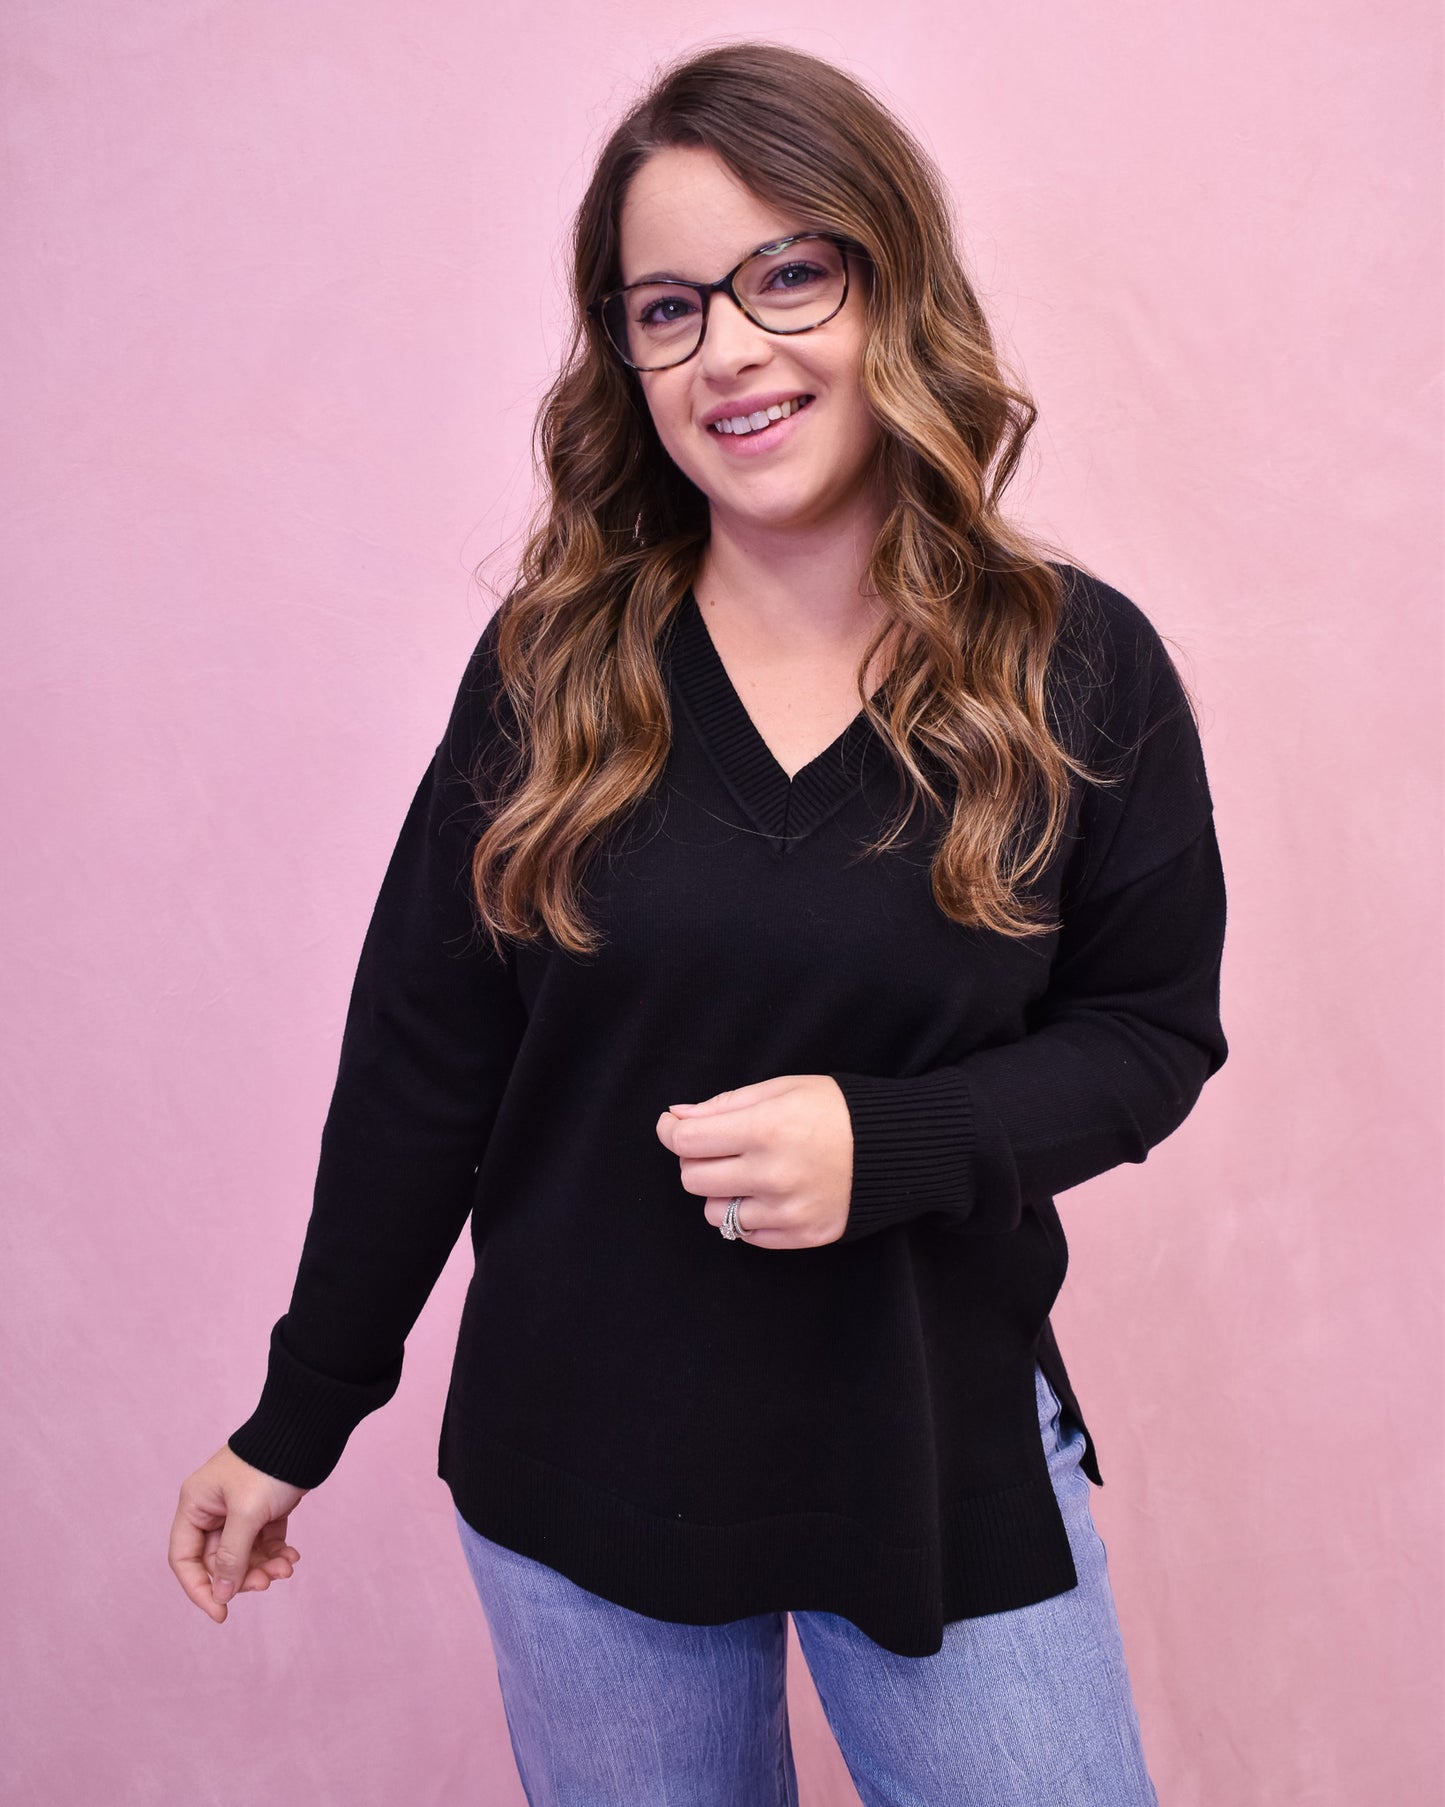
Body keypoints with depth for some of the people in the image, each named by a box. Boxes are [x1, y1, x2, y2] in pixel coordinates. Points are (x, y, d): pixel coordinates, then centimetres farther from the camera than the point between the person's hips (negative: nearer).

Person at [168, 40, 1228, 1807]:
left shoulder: (1079, 664, -8)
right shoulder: (555, 663, -7)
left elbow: (1155, 1028, -2)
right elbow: (421, 1063, -3)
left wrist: (891, 1144, -21)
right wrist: (299, 1416, 3)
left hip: (949, 1454, 0)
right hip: (578, 1461, 1)